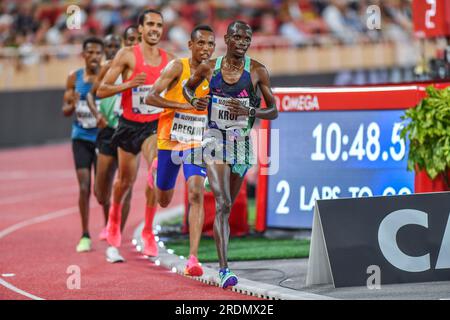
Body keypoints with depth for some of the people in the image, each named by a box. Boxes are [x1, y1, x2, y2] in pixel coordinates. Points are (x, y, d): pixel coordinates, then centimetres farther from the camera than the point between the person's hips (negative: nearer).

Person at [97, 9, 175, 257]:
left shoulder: (170, 60, 1)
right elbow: (101, 90, -10)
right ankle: (114, 216, 47)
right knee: (125, 179, 14)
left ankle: (148, 232, -12)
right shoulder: (127, 55, -9)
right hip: (129, 125, -1)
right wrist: (129, 84, -23)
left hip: (155, 125, 1)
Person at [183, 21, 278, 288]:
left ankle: (222, 263, 33)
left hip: (242, 143, 2)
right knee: (222, 204, -17)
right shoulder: (209, 68, -1)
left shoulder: (257, 71, -3)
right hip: (215, 140, -1)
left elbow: (273, 111, 1)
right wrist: (194, 101, -4)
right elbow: (188, 87, 19)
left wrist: (249, 111, -18)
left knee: (228, 206, 13)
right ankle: (225, 270, -23)